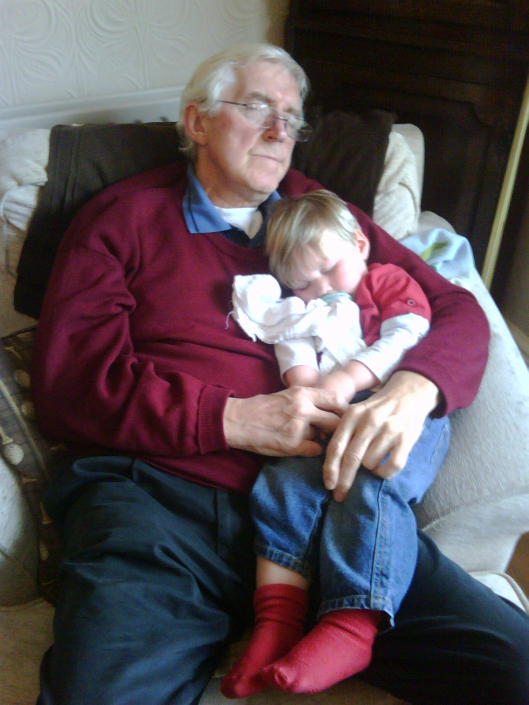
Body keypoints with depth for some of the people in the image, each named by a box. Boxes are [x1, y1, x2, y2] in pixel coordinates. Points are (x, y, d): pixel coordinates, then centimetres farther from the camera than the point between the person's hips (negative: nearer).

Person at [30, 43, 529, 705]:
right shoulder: (122, 218, 14)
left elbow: (455, 308, 16)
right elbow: (67, 384, 3)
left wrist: (410, 391, -8)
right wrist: (235, 420, -9)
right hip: (158, 497, -2)